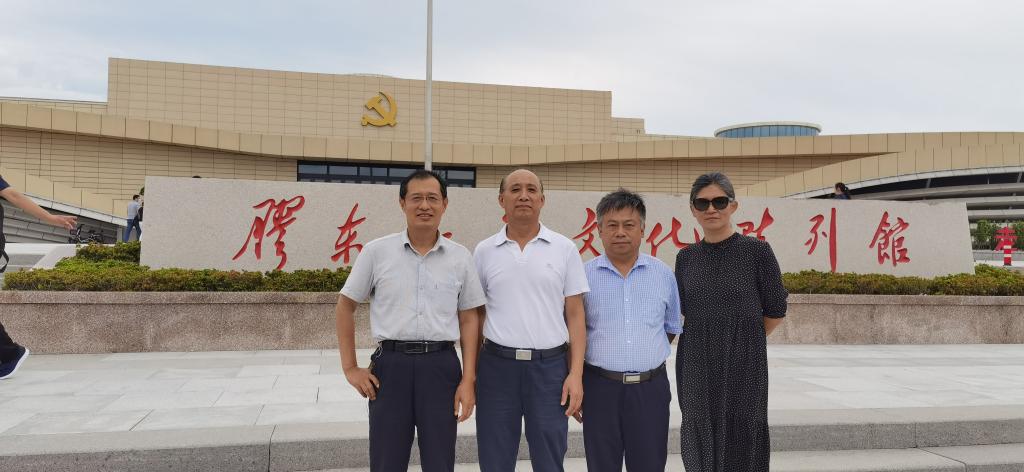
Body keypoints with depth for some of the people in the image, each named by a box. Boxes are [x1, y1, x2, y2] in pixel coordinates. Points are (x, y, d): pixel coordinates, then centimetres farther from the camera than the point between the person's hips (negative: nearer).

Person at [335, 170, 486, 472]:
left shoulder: (461, 257, 4)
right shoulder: (376, 251, 0)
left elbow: (469, 318, 7)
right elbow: (346, 306, 7)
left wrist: (468, 380, 0)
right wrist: (350, 368, 2)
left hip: (441, 365, 1)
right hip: (391, 364, -1)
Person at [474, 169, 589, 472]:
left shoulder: (565, 249, 2)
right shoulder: (484, 251, 5)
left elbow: (575, 315, 2)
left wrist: (576, 373, -5)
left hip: (550, 366, -1)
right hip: (497, 364, 1)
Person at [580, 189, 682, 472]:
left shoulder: (663, 275, 5)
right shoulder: (584, 276, 0)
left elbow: (672, 328, 18)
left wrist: (648, 354, 10)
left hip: (650, 388, 1)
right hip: (600, 387, -1)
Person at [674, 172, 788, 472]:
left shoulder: (756, 251, -5)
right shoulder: (686, 258, 5)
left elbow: (775, 311, 1)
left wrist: (744, 336, 11)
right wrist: (710, 337, 11)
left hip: (743, 363, -3)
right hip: (697, 364, 3)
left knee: (741, 444, 1)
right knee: (700, 446, 7)